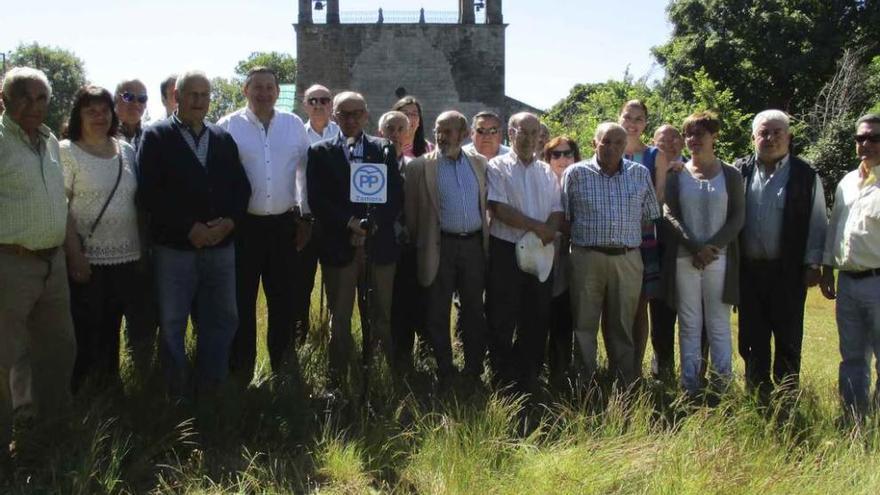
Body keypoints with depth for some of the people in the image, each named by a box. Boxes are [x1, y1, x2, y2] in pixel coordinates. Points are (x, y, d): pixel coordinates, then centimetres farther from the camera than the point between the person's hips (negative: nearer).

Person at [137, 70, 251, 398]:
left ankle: (210, 390, 23)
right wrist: (189, 227, -15)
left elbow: (241, 187, 10)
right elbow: (149, 192, -9)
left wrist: (229, 221, -8)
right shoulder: (156, 137, 0)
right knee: (172, 324, 4)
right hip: (174, 247, -4)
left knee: (222, 320, 9)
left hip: (221, 245, 4)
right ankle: (178, 393, 18)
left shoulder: (224, 139, 12)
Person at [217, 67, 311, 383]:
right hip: (243, 224, -2)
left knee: (283, 297, 10)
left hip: (283, 224, 2)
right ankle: (241, 369, 19)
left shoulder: (294, 126, 5)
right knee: (242, 299, 6)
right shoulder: (228, 126, -3)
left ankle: (282, 365, 25)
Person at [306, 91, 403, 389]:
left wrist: (371, 225, -11)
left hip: (379, 244, 1)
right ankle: (337, 381, 11)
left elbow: (396, 196, 3)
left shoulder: (384, 150, 10)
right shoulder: (320, 152, 7)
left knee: (381, 318, 4)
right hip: (338, 246, -1)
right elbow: (316, 200, -2)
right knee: (339, 319, 3)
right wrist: (349, 223, -14)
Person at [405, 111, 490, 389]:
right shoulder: (420, 167, -2)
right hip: (441, 246, -3)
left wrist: (487, 238, 11)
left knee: (474, 311, 10)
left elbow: (488, 203, 15)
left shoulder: (479, 164, 8)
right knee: (438, 313, 3)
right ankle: (445, 373, 15)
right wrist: (420, 244, 0)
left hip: (475, 244, 3)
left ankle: (474, 371, 22)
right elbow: (412, 212, -1)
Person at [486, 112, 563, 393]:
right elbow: (500, 209, -12)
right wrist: (539, 227, -13)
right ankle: (503, 378, 15)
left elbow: (557, 212, 8)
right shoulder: (497, 167, -1)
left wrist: (546, 234, -14)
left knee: (537, 318, 8)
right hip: (505, 252, -4)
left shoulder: (547, 172, 14)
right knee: (502, 319, 2)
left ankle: (529, 379, 21)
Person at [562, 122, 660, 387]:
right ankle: (585, 386, 16)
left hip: (628, 259, 2)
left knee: (623, 325, 9)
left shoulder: (641, 174, 8)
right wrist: (565, 256, 1)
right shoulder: (576, 173, 2)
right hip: (586, 257, -1)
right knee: (584, 324, 4)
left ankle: (626, 387, 19)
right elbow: (563, 218, 4)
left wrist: (635, 241, 6)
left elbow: (651, 217, 14)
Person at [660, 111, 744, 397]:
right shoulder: (677, 175, 7)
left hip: (720, 259, -1)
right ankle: (690, 385, 9)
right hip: (684, 259, 1)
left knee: (719, 324, 3)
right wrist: (695, 248, -12)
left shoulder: (731, 176, 6)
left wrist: (711, 247, -11)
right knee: (689, 325, 5)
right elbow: (669, 215, -1)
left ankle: (721, 382, 10)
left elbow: (738, 218, 1)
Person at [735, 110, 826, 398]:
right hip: (748, 269, 2)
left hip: (788, 270, -2)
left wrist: (813, 264, -1)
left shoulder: (806, 176, 1)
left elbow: (817, 223, 3)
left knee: (788, 339, 6)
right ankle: (757, 394, 23)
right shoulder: (739, 171, 4)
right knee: (752, 337, 10)